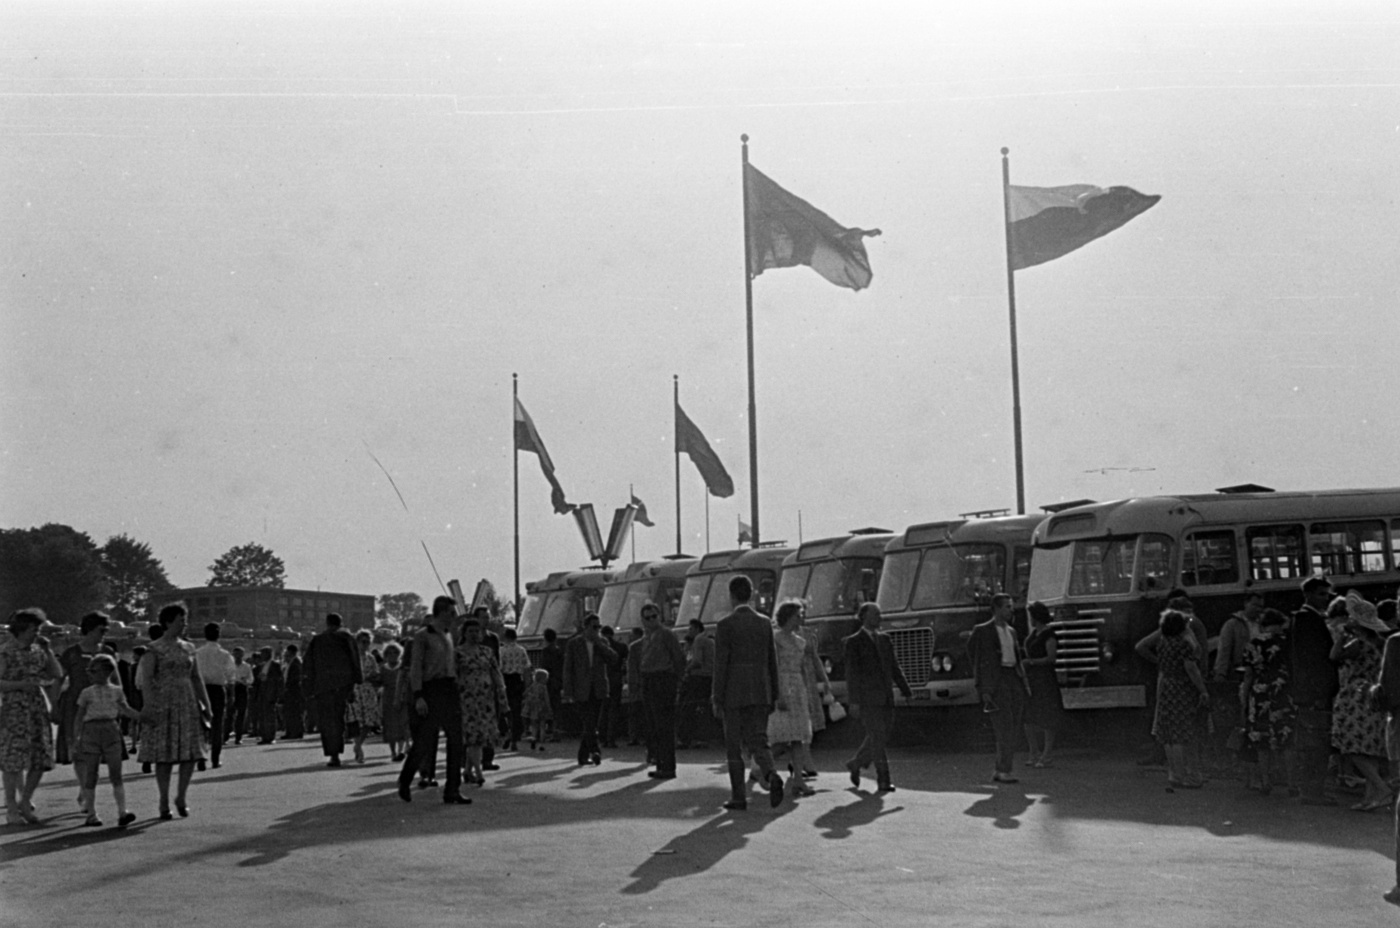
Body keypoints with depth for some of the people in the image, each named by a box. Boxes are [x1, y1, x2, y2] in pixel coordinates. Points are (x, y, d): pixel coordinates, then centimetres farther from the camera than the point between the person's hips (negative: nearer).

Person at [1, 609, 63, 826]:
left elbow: (57, 674, 8)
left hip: (38, 709, 6)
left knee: (40, 759, 3)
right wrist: (20, 685, -21)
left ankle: (25, 802, 19)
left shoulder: (38, 651, 12)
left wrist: (47, 650, 1)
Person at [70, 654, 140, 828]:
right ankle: (91, 814, 11)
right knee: (91, 775, 2)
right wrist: (76, 739, 3)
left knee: (116, 773, -7)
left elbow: (125, 710, 23)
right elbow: (79, 717, 8)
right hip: (91, 730, -1)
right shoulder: (87, 693, 5)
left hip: (111, 730, 1)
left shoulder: (116, 691, 11)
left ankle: (122, 813, -14)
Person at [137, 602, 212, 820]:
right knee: (163, 756, -1)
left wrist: (206, 704, 11)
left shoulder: (188, 648, 12)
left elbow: (196, 678, 16)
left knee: (190, 753, -2)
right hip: (163, 705, -5)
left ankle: (181, 797, 14)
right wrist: (149, 706, -22)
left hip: (187, 704, 5)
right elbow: (146, 679, -11)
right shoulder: (154, 649, -4)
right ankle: (164, 802, 8)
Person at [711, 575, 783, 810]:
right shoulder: (765, 623, 7)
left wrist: (716, 699, -7)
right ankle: (771, 776, -22)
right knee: (758, 741, 7)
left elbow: (721, 664, -11)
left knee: (734, 747, 6)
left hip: (734, 694, -4)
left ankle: (738, 797, 7)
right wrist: (774, 695, 15)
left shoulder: (725, 625, -8)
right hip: (761, 693, 4)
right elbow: (772, 661, 9)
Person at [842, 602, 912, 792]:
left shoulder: (884, 639, 16)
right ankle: (883, 781, -6)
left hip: (885, 697, 6)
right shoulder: (854, 642, -2)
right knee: (877, 737, -9)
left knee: (880, 737, 8)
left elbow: (894, 668, 18)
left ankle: (855, 764, 29)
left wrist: (906, 691, 11)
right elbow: (851, 673, -7)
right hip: (867, 698, -6)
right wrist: (853, 701, -13)